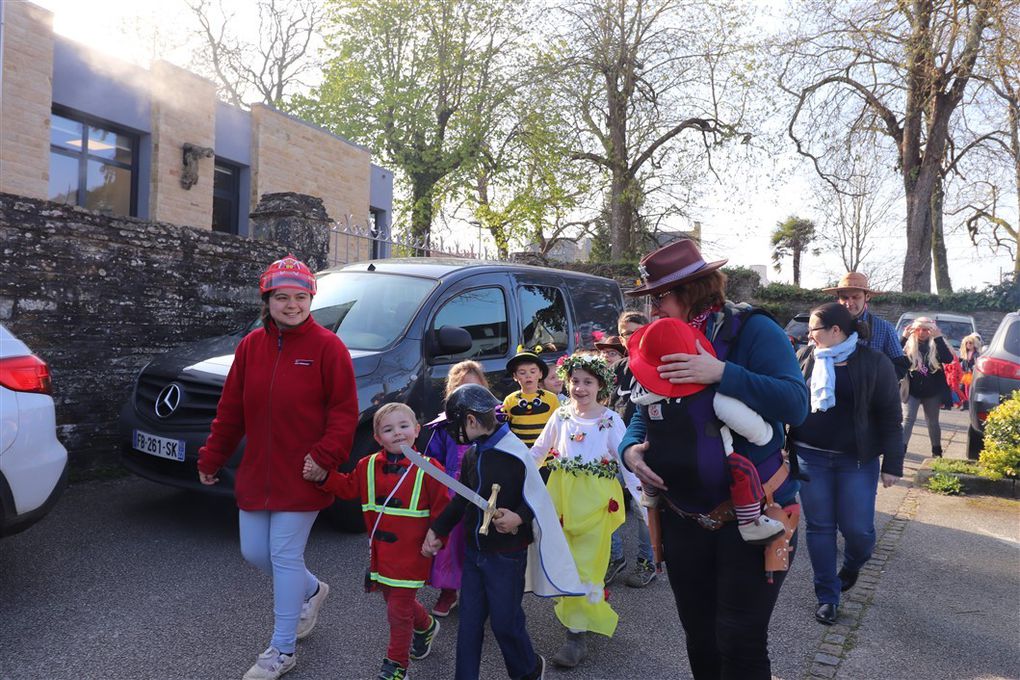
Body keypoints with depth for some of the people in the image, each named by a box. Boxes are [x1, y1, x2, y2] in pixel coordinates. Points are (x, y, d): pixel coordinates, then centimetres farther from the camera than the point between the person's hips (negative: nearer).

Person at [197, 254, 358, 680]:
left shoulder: (327, 347, -10)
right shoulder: (251, 345, 5)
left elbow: (344, 410, -11)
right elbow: (230, 409, 10)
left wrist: (325, 456, -20)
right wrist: (212, 457, 13)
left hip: (302, 478, -6)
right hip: (256, 474, 6)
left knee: (285, 556, 0)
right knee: (254, 552, 14)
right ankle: (311, 590, 42)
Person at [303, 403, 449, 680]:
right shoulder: (368, 466, 0)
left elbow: (440, 509, -9)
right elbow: (348, 487, 12)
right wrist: (322, 476, 0)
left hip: (410, 555, -5)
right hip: (379, 551, 5)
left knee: (399, 610, 3)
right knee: (394, 601, 22)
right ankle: (425, 626, 50)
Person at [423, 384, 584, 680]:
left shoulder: (514, 454, -20)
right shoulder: (471, 455, 3)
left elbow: (537, 498, -14)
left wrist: (518, 517, -30)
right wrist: (436, 529, 12)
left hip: (506, 554, -6)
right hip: (474, 550, 6)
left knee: (505, 621, 8)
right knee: (469, 621, 12)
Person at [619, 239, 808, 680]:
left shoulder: (752, 330, -12)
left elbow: (795, 404, -23)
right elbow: (643, 413, 9)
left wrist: (721, 373, -32)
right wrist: (631, 448, -12)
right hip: (684, 520, 6)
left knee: (740, 643, 0)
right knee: (699, 639, 18)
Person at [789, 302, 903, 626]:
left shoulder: (874, 363, -6)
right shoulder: (806, 357, 3)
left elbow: (890, 417, -4)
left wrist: (893, 464, -7)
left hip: (857, 461, -2)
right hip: (810, 457, 2)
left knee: (857, 528, 1)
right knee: (820, 527, 6)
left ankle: (852, 565, 37)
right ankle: (827, 596, 21)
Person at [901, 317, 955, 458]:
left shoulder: (936, 345, -1)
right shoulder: (909, 344, -1)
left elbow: (948, 359, -19)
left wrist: (938, 337, -25)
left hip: (932, 392, 1)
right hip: (912, 391, -1)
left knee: (933, 422, 13)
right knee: (908, 419, -9)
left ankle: (937, 451, 26)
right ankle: (901, 449, -13)